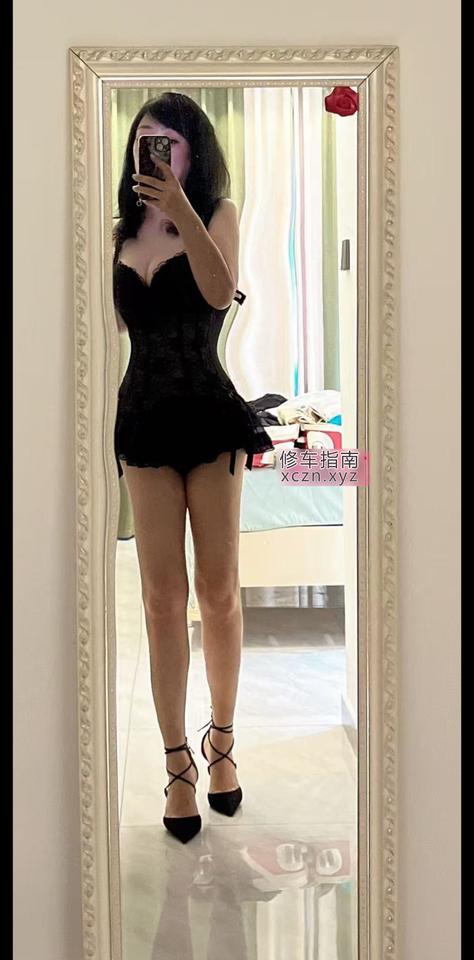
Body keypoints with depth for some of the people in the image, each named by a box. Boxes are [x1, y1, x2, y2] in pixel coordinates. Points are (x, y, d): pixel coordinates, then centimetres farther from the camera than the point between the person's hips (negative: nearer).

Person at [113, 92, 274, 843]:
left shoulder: (218, 213, 2)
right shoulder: (122, 232, 11)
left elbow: (220, 289, -19)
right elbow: (118, 319, 15)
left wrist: (180, 207, -26)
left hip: (210, 415, -2)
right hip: (144, 417, 3)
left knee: (219, 591, 4)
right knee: (162, 598, 0)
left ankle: (222, 740, 23)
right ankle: (179, 763, 11)